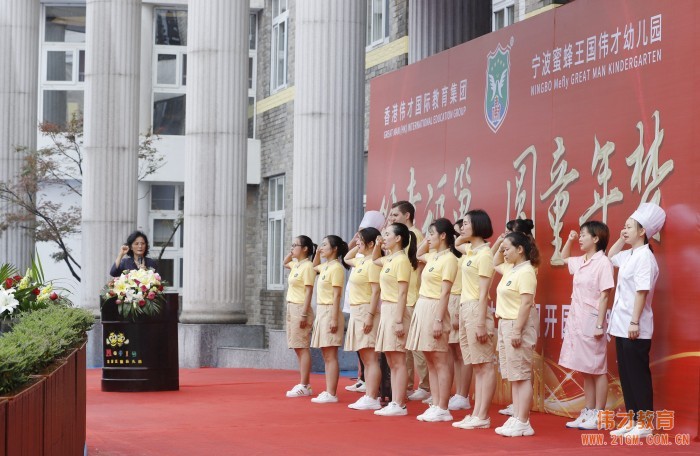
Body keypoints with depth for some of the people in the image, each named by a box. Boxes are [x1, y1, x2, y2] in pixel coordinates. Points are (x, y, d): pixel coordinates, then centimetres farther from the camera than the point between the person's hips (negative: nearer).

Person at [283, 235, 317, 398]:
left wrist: (304, 314, -21)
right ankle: (304, 384, 15)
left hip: (300, 308, -9)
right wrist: (291, 254, 17)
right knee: (298, 348, 10)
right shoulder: (295, 265, 13)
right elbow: (285, 263, 37)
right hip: (292, 308, 9)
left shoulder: (307, 266, -12)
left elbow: (309, 292, -17)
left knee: (302, 347, -8)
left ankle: (304, 386, -7)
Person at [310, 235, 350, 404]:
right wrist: (317, 253, 21)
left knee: (330, 356, -8)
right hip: (321, 312, 9)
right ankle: (328, 392, 12)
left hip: (329, 312, -9)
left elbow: (336, 296, -17)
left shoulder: (336, 268, -12)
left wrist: (334, 319, -21)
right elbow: (314, 267, 39)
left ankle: (331, 394, -8)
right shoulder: (325, 266, 13)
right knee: (326, 356, 9)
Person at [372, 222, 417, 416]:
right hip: (386, 311, 9)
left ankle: (399, 405, -5)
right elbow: (374, 259, 38)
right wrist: (377, 245, 18)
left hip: (395, 311, -9)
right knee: (392, 363, 10)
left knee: (398, 362, -6)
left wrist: (399, 320, -21)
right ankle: (394, 403, 13)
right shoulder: (389, 259, 13)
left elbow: (403, 293, -17)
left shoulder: (402, 260, -12)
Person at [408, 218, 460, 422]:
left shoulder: (449, 258, -12)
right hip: (422, 308, 9)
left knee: (441, 362, -4)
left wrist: (438, 320, -21)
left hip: (434, 309, -9)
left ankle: (443, 409, -2)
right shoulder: (433, 256, 13)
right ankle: (435, 406, 12)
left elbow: (445, 293, -17)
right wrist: (427, 240, 21)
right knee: (431, 361, 9)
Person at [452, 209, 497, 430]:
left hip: (477, 309, -9)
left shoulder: (484, 254, -12)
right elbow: (456, 244, 39)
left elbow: (483, 293, -16)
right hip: (465, 308, 9)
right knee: (476, 366, 9)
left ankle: (482, 416, -4)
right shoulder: (469, 250, 13)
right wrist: (464, 237, 17)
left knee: (485, 366, -4)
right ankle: (476, 414, 11)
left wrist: (481, 323, -20)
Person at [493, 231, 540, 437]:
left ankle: (523, 423, -4)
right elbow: (495, 264, 35)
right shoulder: (510, 269, 13)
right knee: (513, 376, 11)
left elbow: (526, 304, -21)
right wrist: (500, 245, 18)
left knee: (521, 375, -6)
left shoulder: (525, 272, -15)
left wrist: (517, 331, -24)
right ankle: (516, 418, 15)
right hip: (506, 324, 10)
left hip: (519, 325, -10)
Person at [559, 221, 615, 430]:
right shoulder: (580, 262, 11)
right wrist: (569, 240, 17)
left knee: (597, 370, 0)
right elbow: (564, 258, 35)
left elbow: (604, 296, -15)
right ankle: (588, 412, 19)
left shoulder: (603, 262, -12)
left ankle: (598, 416, 5)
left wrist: (600, 325, -19)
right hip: (576, 320, 8)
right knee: (585, 371, 12)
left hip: (591, 321, -8)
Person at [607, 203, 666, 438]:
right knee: (626, 374, 12)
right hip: (621, 325, 9)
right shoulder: (629, 255, 12)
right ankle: (632, 420, 18)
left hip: (635, 328, -9)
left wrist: (635, 322, -24)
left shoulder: (644, 257, -15)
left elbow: (642, 292, -20)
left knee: (638, 374, -3)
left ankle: (645, 424, 4)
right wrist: (621, 240, 18)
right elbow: (610, 257, 34)